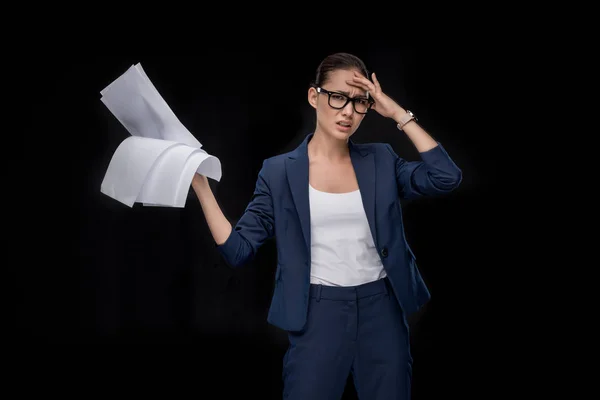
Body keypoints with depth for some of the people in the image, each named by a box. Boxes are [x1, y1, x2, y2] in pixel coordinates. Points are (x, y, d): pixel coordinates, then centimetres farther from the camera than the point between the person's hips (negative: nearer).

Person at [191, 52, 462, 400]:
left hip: (382, 309, 2)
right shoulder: (279, 171, -1)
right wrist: (200, 184, -13)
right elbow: (238, 250, -3)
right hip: (319, 314, -2)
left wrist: (399, 114, -7)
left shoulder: (381, 161, 5)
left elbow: (447, 178, -9)